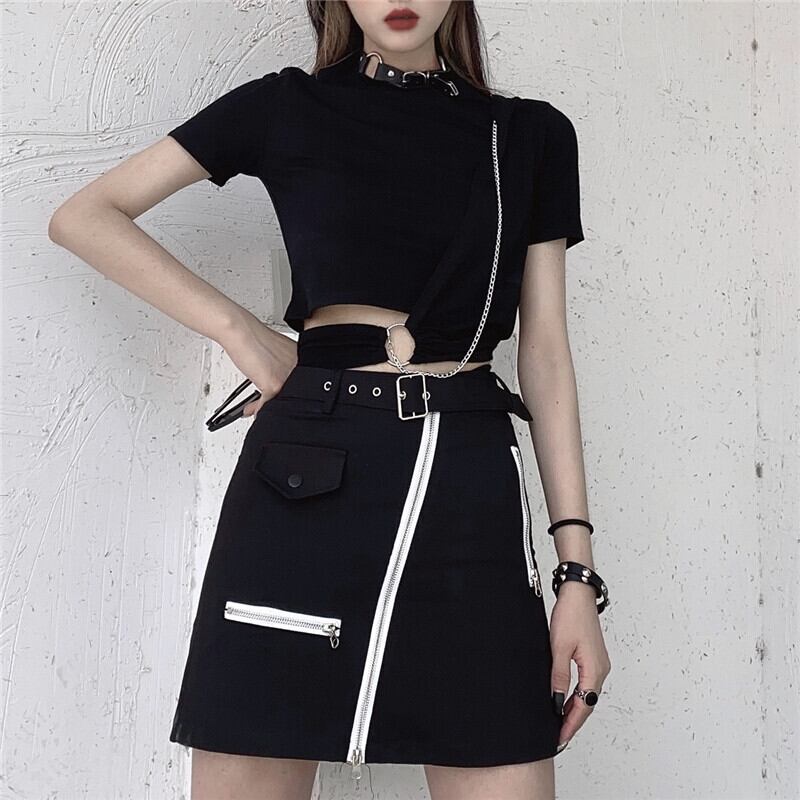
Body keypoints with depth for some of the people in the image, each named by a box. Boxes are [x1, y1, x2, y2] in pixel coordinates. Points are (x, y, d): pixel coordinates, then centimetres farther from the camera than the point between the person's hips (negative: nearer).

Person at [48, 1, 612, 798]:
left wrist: (577, 567, 3)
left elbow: (546, 355, 10)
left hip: (470, 487, 2)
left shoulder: (532, 136, 13)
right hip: (307, 481, -1)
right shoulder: (288, 106, 8)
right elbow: (82, 216, 10)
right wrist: (238, 329, 0)